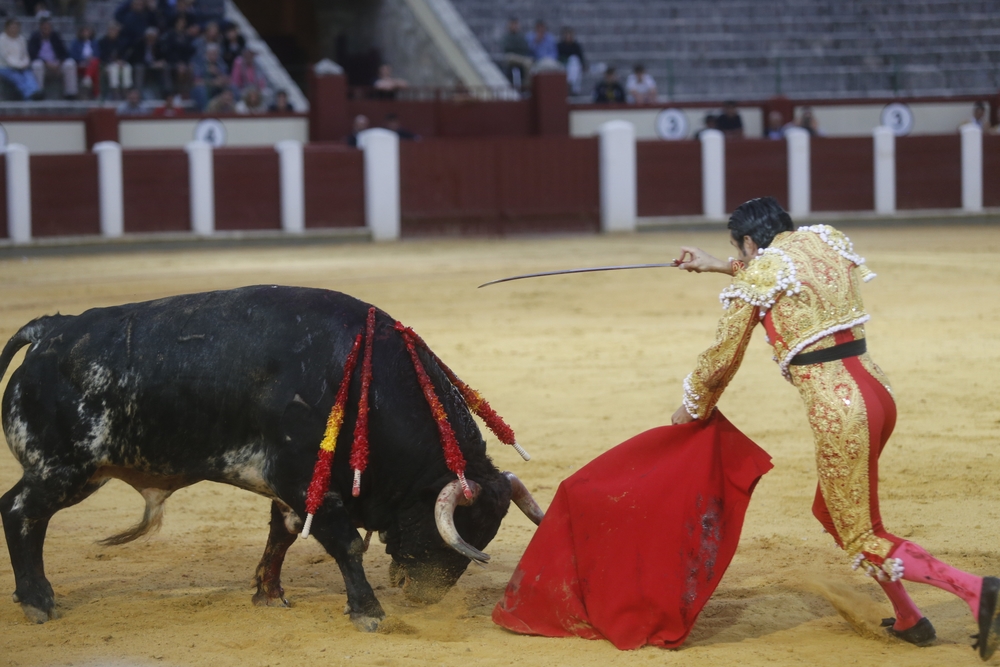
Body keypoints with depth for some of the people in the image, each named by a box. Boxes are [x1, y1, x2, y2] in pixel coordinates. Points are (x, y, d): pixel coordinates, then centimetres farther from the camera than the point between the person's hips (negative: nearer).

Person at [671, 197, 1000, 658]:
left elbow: (722, 357, 6)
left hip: (838, 412, -7)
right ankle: (907, 620, 27)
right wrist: (717, 266, 41)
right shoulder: (826, 242, 13)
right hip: (877, 393, 7)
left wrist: (692, 407, 24)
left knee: (864, 541, 2)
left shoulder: (757, 276, -4)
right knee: (832, 512, 26)